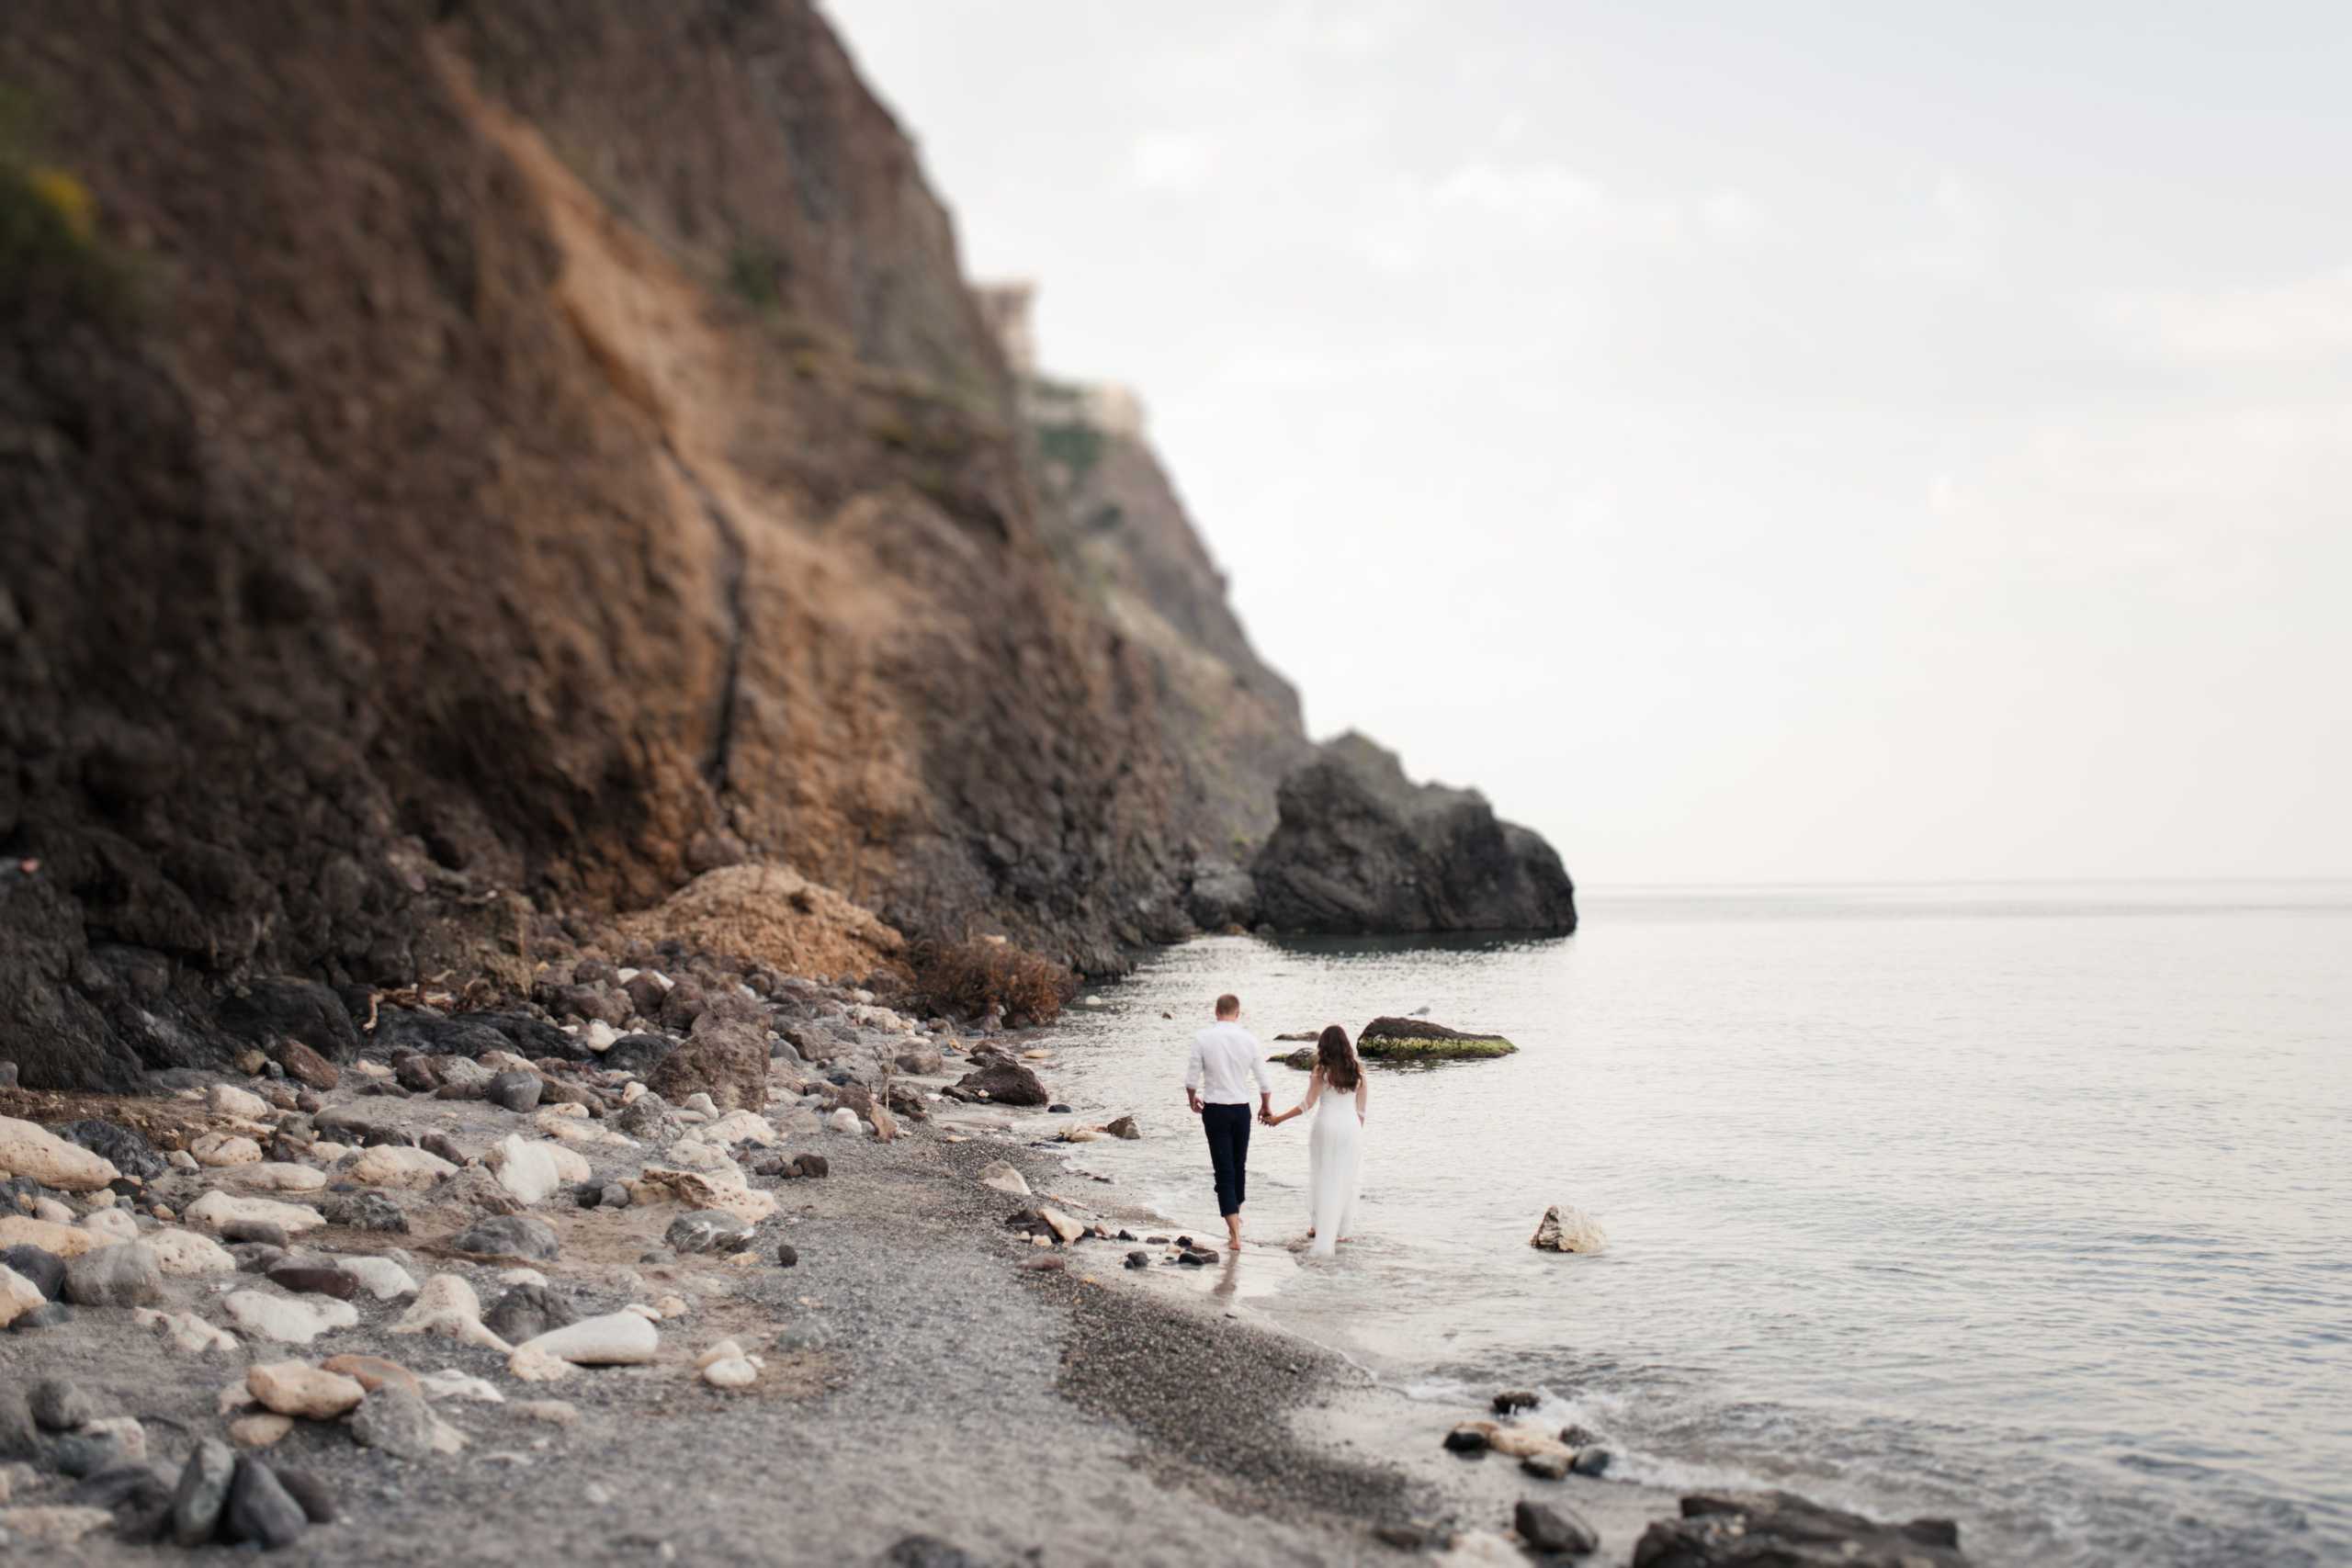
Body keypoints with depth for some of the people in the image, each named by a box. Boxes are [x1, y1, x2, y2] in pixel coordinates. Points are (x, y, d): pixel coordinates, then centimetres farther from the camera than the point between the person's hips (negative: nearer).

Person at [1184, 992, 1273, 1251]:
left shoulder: (1202, 1038, -9)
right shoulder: (1249, 1040, -5)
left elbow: (1192, 1079, -6)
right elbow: (1265, 1082, 0)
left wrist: (1193, 1100, 15)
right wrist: (1266, 1106, 19)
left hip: (1215, 1110, -2)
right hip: (1241, 1108, 2)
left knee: (1224, 1171, 1)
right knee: (1239, 1166, 20)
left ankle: (1234, 1234, -4)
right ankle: (1235, 1215, 41)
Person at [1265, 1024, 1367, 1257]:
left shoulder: (1322, 1070, -6)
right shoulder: (1357, 1070, 3)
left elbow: (1307, 1103, -7)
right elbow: (1361, 1108, 6)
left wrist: (1279, 1119, 2)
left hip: (1327, 1123, -2)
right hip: (1351, 1125, 2)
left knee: (1322, 1178, 9)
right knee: (1345, 1180, 10)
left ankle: (1321, 1229, 13)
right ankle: (1340, 1231, 15)